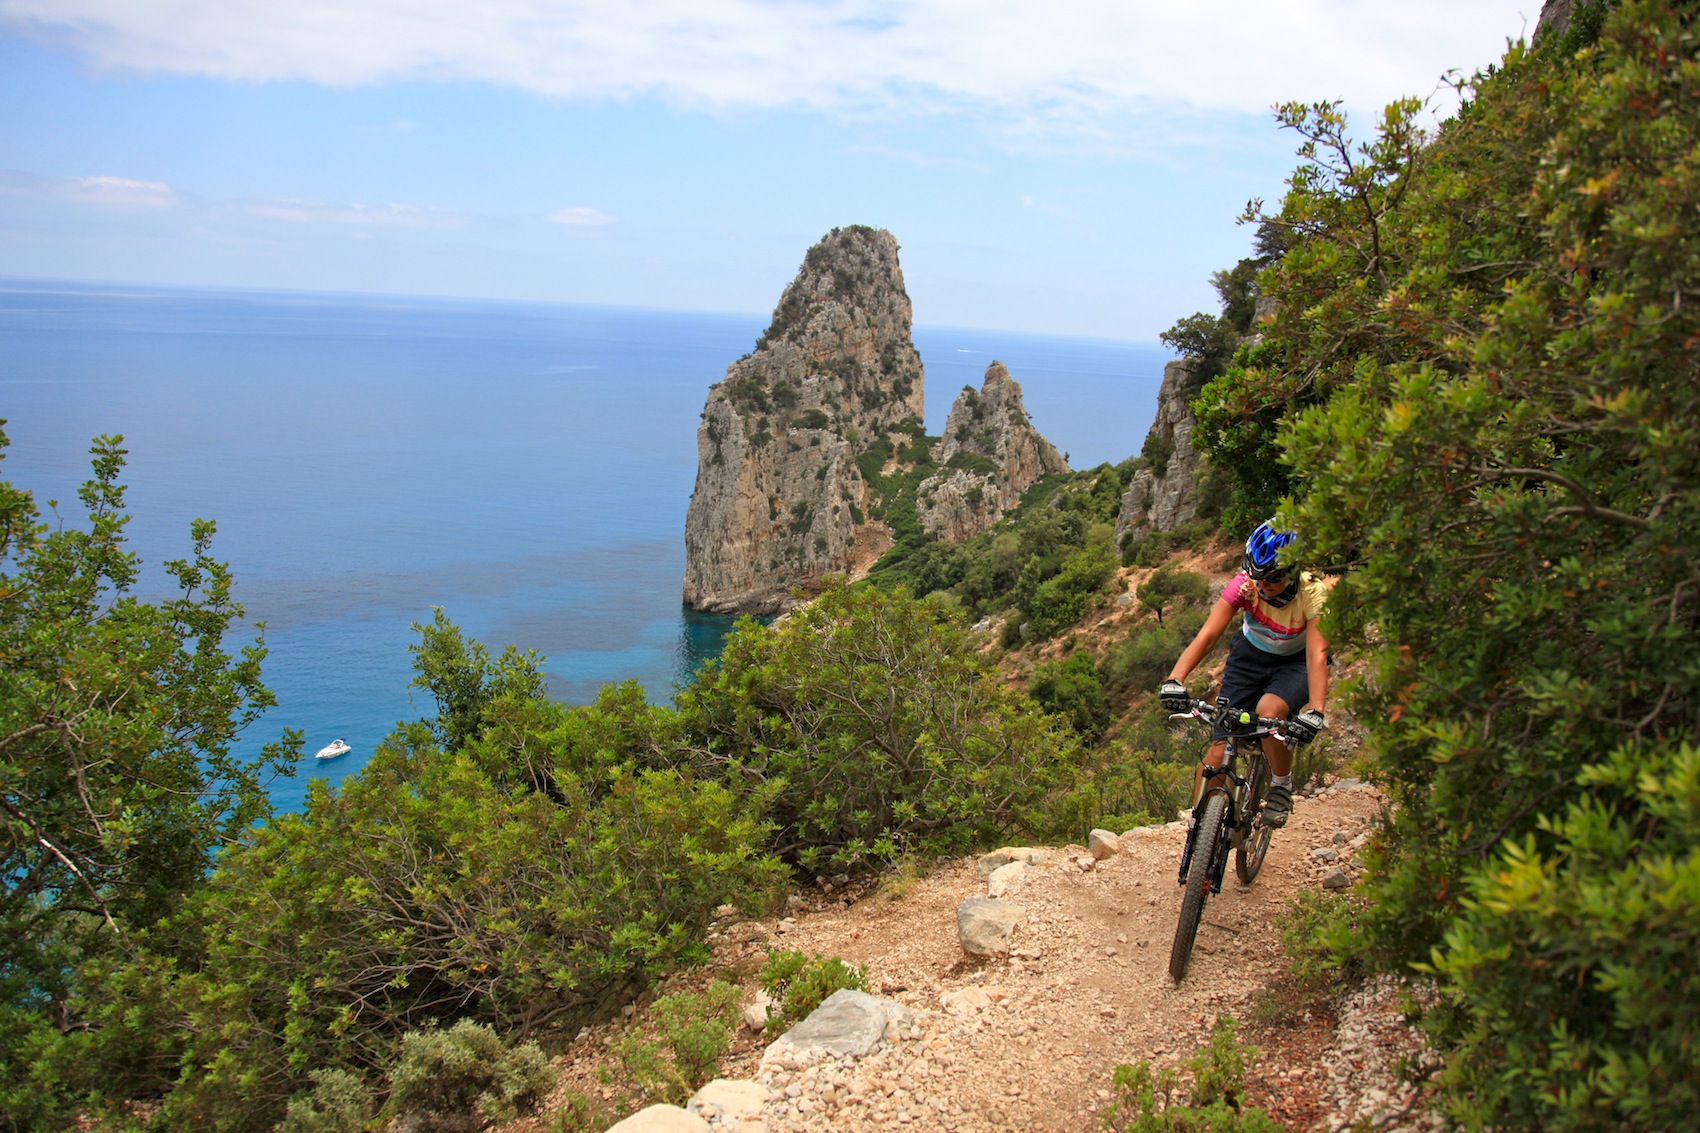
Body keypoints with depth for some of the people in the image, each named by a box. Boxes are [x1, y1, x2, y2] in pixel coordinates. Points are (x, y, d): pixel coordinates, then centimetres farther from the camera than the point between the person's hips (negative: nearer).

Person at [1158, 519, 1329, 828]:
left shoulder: (1312, 593, -28)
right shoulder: (1244, 584, -25)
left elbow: (1317, 654, -37)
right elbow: (1207, 635, -33)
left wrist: (1316, 711, -52)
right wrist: (1174, 680, -48)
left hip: (1294, 663, -2)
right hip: (1250, 655, 2)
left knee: (1269, 710, -34)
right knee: (1220, 746, -10)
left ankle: (1282, 786, -7)